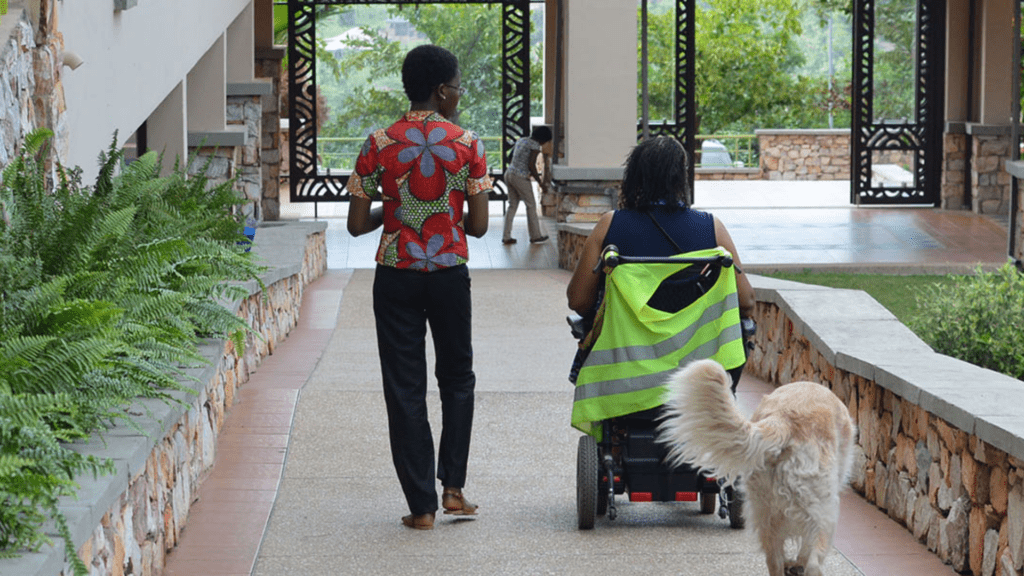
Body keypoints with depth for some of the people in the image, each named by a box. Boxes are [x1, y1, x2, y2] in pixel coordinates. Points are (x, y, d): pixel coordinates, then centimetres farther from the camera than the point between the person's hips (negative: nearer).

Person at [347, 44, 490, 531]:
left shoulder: (379, 145, -5)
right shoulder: (467, 145, -7)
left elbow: (357, 225, -4)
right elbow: (479, 226, -6)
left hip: (396, 277, 0)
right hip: (450, 274, 0)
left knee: (405, 389, 5)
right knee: (457, 379, 19)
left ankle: (421, 504, 4)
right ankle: (453, 486, 12)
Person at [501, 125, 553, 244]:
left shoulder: (521, 140, 14)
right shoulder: (535, 145, -11)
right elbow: (531, 165, -19)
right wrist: (541, 183, -11)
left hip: (509, 173, 8)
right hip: (520, 177, -8)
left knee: (513, 205, 15)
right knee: (531, 205, 8)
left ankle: (506, 237, 14)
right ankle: (535, 235, 18)